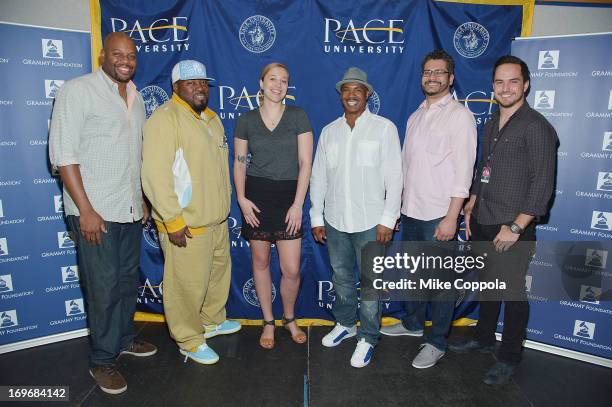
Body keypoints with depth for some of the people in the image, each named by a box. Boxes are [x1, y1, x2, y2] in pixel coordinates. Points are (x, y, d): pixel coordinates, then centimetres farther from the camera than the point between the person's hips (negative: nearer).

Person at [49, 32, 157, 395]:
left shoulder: (136, 97, 12)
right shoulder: (78, 90, -8)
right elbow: (63, 154, -13)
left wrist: (142, 199, 15)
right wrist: (86, 210, -16)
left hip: (130, 209, 6)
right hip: (95, 211, -6)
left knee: (128, 279, 16)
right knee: (104, 287, 2)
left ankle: (124, 338, 36)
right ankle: (102, 360, 20)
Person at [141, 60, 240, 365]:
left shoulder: (211, 118, 13)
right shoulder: (165, 119, -15)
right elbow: (156, 176, -22)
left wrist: (225, 204, 19)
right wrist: (173, 221, -23)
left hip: (217, 219, 9)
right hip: (185, 225, -9)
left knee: (218, 273, 22)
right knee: (187, 284, 4)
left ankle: (212, 321, 44)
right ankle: (189, 341, 25)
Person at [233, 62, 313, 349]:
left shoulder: (298, 116, -1)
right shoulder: (246, 121, 4)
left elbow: (305, 163, -4)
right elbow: (239, 163, 8)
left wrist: (298, 204, -10)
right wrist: (241, 198, -6)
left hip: (288, 196, -1)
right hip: (256, 196, 1)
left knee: (291, 269, -1)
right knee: (261, 262, 10)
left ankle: (289, 318, 29)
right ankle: (268, 322, 31)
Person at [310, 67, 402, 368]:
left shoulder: (384, 128, -4)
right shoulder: (329, 131, 8)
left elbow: (394, 176, -7)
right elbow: (318, 176, 9)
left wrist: (388, 219, -10)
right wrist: (316, 217, 7)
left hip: (370, 221, -4)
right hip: (335, 220, 4)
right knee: (341, 277, 18)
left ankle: (367, 338, 24)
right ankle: (345, 323, 39)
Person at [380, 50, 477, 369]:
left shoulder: (459, 115, -8)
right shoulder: (415, 117, 14)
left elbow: (463, 171, -14)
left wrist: (451, 217, -18)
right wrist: (397, 206, 14)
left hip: (439, 215, -7)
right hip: (411, 211, 7)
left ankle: (437, 342, 21)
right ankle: (413, 323, 40)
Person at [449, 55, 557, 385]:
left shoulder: (536, 127, -12)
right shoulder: (491, 125, 12)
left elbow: (542, 184, -16)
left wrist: (516, 227, -18)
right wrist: (470, 209, 14)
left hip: (511, 229, -7)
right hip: (482, 224, 7)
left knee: (512, 292, 6)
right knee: (487, 284, 19)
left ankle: (509, 357, 23)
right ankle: (484, 338, 38)